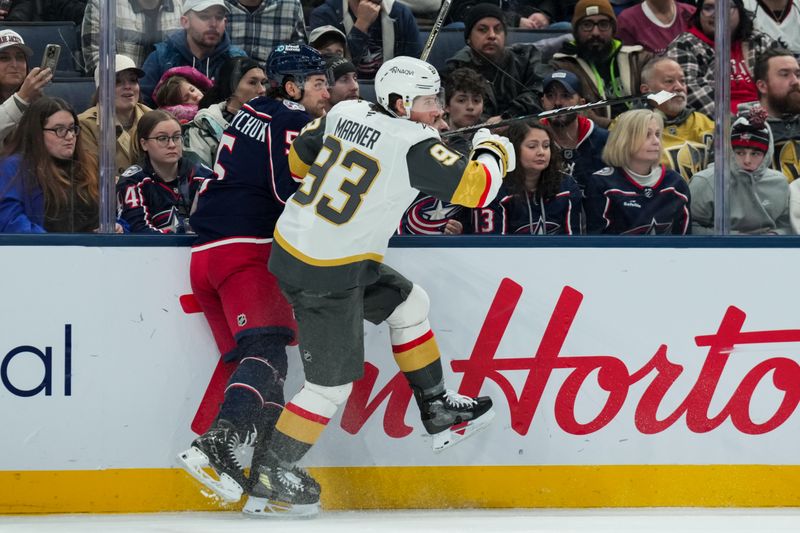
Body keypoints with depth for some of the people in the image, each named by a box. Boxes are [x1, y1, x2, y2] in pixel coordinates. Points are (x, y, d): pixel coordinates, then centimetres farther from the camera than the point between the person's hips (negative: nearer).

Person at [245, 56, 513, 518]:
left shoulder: (345, 112, 3)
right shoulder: (415, 146, -18)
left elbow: (300, 159, 16)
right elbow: (476, 188, -18)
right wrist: (493, 151, 3)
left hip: (292, 243, 9)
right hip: (326, 278, -9)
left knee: (409, 303, 23)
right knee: (333, 384, 3)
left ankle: (438, 413, 33)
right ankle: (268, 480, 10)